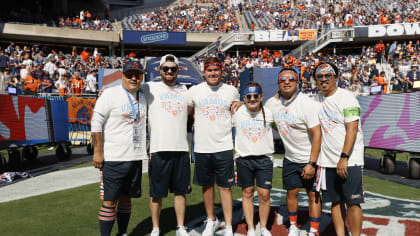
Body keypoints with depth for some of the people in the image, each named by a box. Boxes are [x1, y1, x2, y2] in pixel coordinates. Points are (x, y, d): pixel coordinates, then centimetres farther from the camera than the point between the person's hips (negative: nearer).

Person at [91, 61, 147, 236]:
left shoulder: (143, 98, 13)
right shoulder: (110, 94, -6)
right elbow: (96, 123, -8)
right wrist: (97, 151, -12)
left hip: (136, 157, 6)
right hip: (113, 158, -6)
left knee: (126, 198, 15)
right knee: (110, 201, -2)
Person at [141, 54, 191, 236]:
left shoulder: (185, 90, 16)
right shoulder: (150, 88, 4)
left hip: (181, 148, 3)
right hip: (158, 149, -3)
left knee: (181, 191, 10)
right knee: (156, 193, 5)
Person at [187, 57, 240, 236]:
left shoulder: (232, 91, 3)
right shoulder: (194, 90, 3)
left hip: (224, 147, -1)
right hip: (201, 147, 1)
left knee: (225, 187, 2)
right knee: (206, 185, 14)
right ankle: (211, 220, 32)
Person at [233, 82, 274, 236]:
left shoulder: (269, 113, 0)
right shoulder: (237, 113, -2)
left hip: (264, 158, 0)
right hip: (243, 158, 0)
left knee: (264, 194, 0)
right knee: (247, 193, 8)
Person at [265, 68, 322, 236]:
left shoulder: (307, 104, -18)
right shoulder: (272, 103, -1)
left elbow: (317, 134, -19)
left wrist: (311, 163, -21)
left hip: (310, 158, -4)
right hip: (290, 158, 5)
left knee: (313, 194, 2)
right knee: (292, 192, 11)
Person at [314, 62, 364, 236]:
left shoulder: (346, 97, -8)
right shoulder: (317, 100, 11)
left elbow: (352, 129, -15)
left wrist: (344, 158, -20)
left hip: (349, 161, -6)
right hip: (327, 161, 6)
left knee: (352, 202, -3)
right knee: (335, 201, 10)